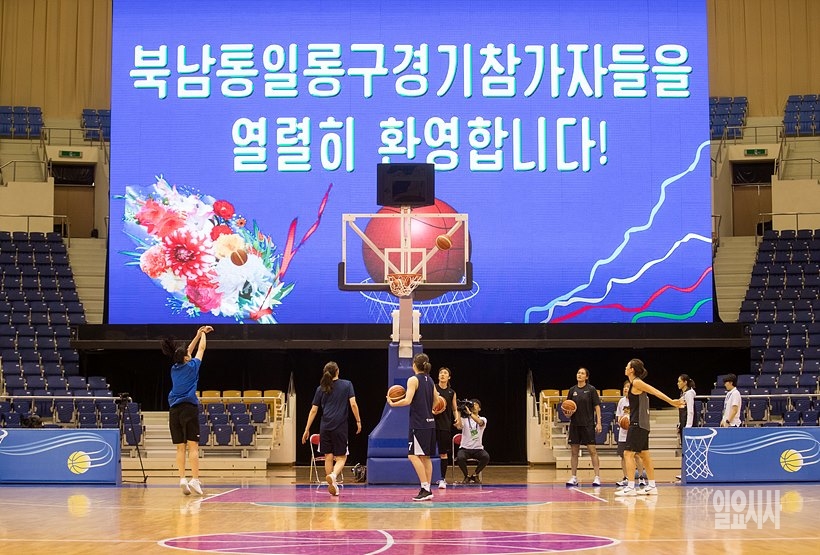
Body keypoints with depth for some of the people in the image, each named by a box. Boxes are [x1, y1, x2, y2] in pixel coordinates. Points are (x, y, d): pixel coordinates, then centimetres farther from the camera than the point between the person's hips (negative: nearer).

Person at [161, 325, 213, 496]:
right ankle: (195, 479, -18)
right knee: (193, 446, -8)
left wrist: (198, 334, 36)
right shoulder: (191, 366, 3)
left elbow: (187, 352, 30)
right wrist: (203, 334, 35)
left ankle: (182, 479, -6)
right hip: (189, 408, -5)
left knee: (180, 448, 4)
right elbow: (201, 349, 17)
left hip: (174, 410, 5)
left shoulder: (174, 368, 16)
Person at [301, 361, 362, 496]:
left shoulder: (321, 389, 9)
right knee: (341, 457, 2)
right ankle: (333, 475, -27)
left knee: (328, 457, 11)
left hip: (325, 427, 2)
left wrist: (307, 430, 11)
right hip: (340, 426, -2)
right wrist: (358, 421, 4)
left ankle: (333, 485, 8)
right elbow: (353, 404, -5)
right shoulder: (347, 385, 3)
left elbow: (313, 410, 8)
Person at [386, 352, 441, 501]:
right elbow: (436, 401, 18)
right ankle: (427, 490, 11)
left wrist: (392, 404, -5)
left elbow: (407, 400, -18)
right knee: (425, 457, 11)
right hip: (430, 423, 8)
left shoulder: (413, 380, -9)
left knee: (413, 455, -8)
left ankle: (425, 489, -16)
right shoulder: (430, 380, 13)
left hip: (418, 423, -8)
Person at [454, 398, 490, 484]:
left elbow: (479, 422, -21)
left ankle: (475, 475, -2)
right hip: (465, 448, -1)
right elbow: (458, 426, -17)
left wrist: (469, 413, -31)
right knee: (460, 457, -34)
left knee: (486, 457, -31)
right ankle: (466, 476, -3)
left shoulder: (483, 419, 5)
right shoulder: (464, 419, 5)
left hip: (478, 448, 1)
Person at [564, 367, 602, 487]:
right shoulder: (572, 390, 8)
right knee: (574, 451, 6)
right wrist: (568, 413, -7)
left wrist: (598, 423, -9)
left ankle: (597, 477, -4)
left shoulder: (591, 389, -2)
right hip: (575, 424, 4)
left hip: (588, 424, -4)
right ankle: (574, 478, 11)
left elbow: (597, 407, -3)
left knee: (592, 450, -5)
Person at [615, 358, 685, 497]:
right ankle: (652, 486, 16)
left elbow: (655, 391, -16)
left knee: (628, 453, -10)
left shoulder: (637, 383, -11)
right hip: (640, 424, 10)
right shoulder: (634, 383, 15)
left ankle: (630, 487, -12)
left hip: (638, 424, -10)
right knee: (644, 454, 12)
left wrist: (671, 401, -21)